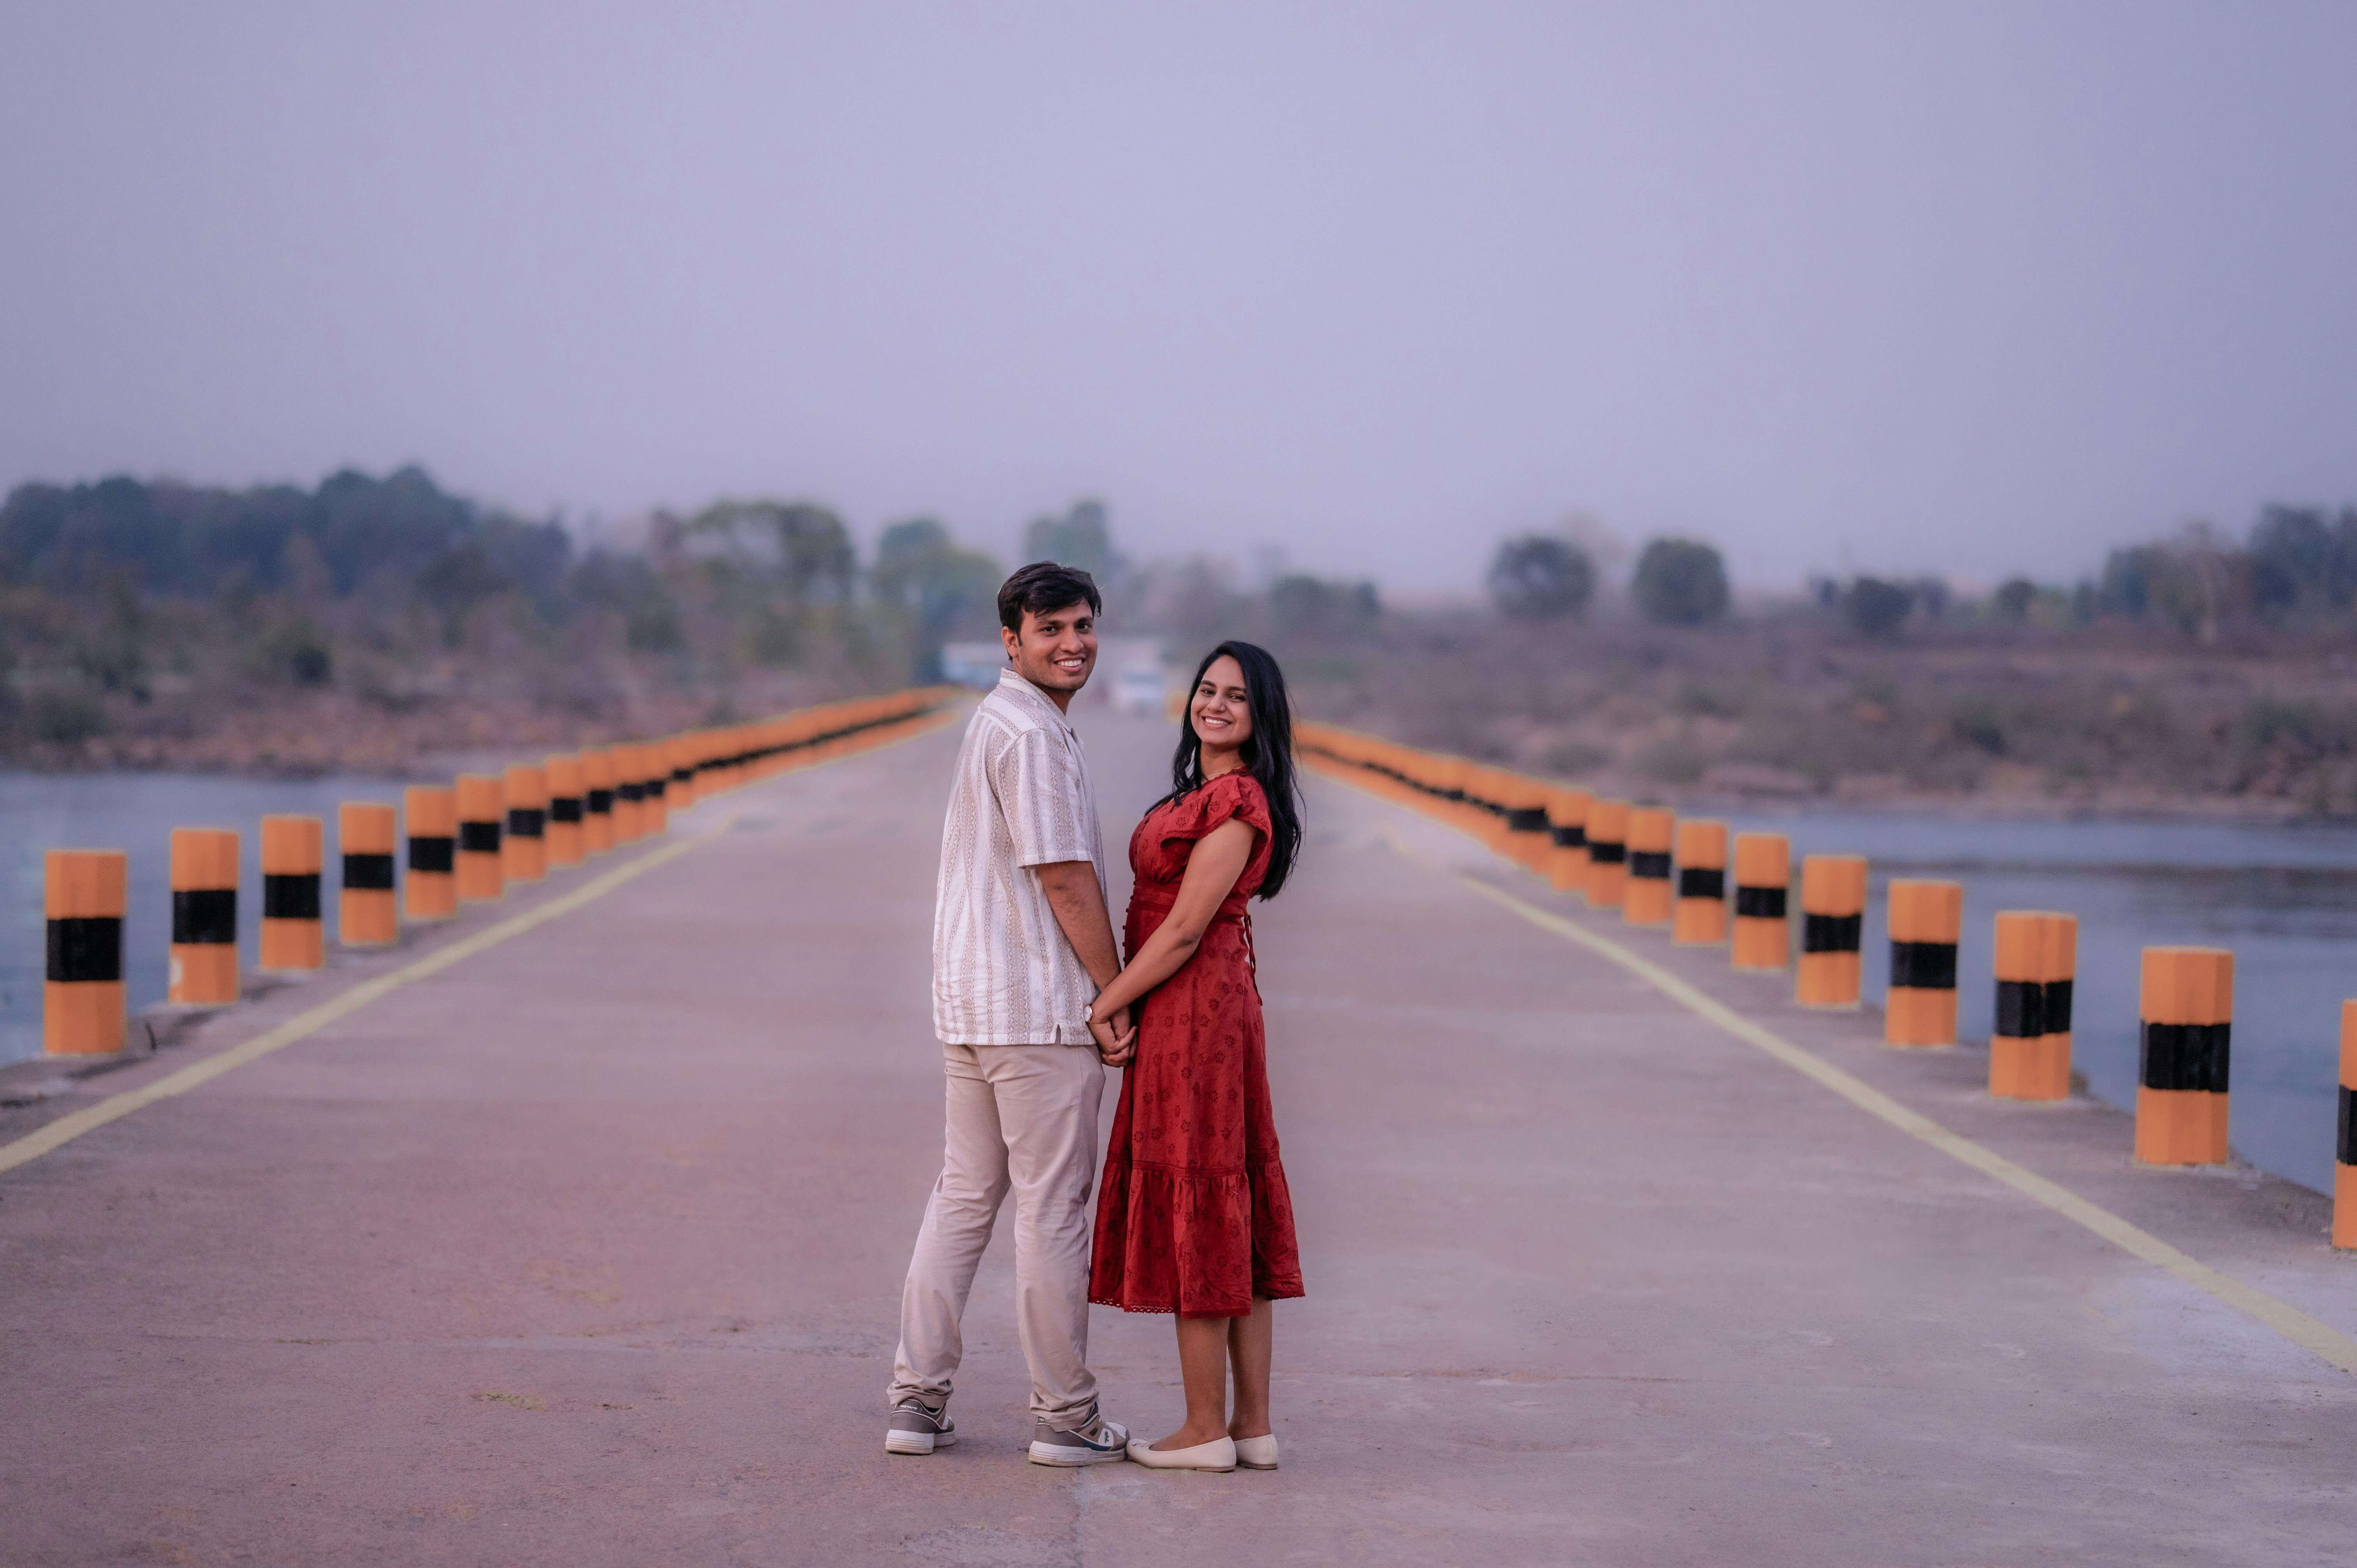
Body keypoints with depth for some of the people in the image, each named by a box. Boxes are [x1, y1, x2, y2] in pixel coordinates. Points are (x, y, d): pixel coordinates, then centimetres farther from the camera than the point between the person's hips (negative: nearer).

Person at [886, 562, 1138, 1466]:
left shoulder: (995, 722, 18)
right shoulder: (1032, 733, -14)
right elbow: (1064, 880, -17)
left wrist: (1101, 992, 19)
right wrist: (1115, 998, -10)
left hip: (969, 1000, 10)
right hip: (1040, 1003, -10)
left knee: (964, 1195, 12)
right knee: (1052, 1206, -3)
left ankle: (917, 1400, 12)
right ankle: (1064, 1416, 4)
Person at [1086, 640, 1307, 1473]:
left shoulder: (1237, 800, -15)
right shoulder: (1207, 792, 16)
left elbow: (1185, 929, -18)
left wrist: (1106, 1004, -13)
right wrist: (1123, 1003, 10)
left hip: (1192, 1006, -10)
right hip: (1215, 1005, 10)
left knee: (1192, 1209, -4)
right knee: (1230, 1217, 9)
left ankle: (1206, 1429, 1)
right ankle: (1254, 1426, 13)